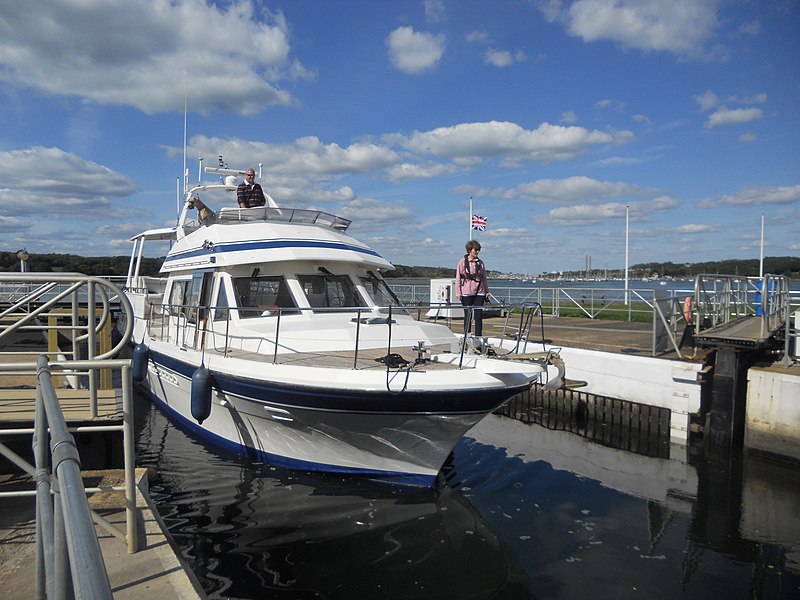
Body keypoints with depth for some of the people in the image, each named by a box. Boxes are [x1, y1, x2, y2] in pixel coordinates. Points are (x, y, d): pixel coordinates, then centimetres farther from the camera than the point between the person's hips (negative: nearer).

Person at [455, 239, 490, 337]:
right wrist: (458, 292, -8)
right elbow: (458, 278, -2)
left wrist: (487, 292, 13)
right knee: (468, 316, 5)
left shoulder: (480, 262, 8)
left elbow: (484, 278, 15)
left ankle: (478, 337, 4)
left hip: (479, 293, 3)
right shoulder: (462, 262, -2)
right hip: (466, 293, -3)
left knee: (478, 316, -1)